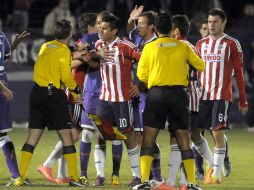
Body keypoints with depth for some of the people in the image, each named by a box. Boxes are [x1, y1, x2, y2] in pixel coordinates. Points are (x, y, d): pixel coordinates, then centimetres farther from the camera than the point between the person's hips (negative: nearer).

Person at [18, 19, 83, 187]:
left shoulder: (45, 47, 12)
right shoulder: (64, 51, -7)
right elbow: (66, 76, -11)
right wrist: (77, 91, 3)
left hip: (37, 92, 6)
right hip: (54, 94, -6)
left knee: (33, 137, 7)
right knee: (66, 135, -1)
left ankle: (21, 176, 3)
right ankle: (74, 178, -2)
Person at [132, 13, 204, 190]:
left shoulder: (149, 48, 1)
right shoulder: (182, 46, 4)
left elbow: (141, 75, 3)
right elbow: (200, 66, 13)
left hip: (157, 94, -1)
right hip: (179, 94, 1)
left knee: (148, 140, 4)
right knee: (184, 140, 8)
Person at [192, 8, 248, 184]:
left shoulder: (231, 44, -1)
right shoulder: (201, 44, 12)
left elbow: (239, 73, -1)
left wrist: (243, 100, -4)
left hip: (222, 95, -5)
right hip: (203, 95, 5)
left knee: (218, 133, -9)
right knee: (193, 132, 3)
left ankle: (217, 173, 0)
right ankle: (212, 163, 22)